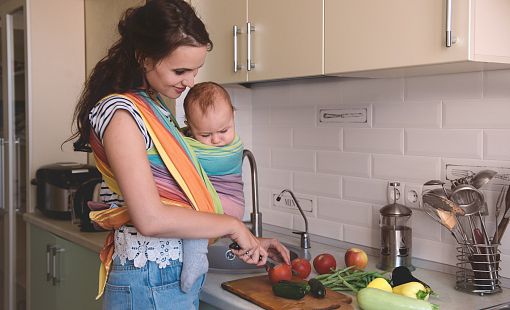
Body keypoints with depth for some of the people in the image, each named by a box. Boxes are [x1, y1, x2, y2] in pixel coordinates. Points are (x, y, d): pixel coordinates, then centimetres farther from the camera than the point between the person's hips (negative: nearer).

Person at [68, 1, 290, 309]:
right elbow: (151, 219, -25)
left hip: (181, 278, 8)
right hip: (151, 284, -8)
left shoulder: (157, 109, 10)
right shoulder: (122, 114, -17)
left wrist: (248, 238, 6)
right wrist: (232, 225, -14)